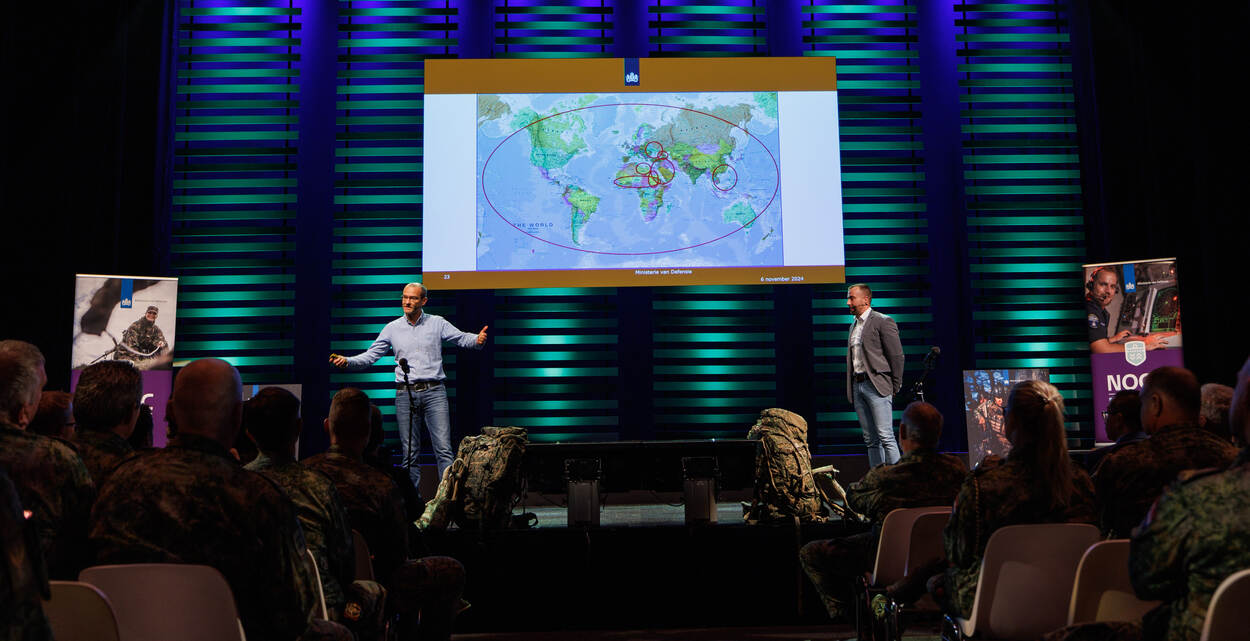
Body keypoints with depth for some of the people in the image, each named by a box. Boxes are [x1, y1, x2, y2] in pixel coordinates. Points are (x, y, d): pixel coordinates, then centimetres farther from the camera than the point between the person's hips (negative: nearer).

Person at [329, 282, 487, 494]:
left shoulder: (437, 323, 6)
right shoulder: (392, 328, 9)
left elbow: (462, 338, 6)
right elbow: (370, 355, 9)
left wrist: (477, 340, -16)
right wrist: (347, 361, -7)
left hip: (434, 391, -2)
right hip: (405, 394, 2)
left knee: (444, 450, -8)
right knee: (410, 453, 6)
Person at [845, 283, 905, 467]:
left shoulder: (883, 322, -4)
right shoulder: (854, 326, 19)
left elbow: (897, 356, -6)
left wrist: (895, 387, -6)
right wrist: (851, 388, 13)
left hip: (876, 385, -7)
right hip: (857, 386, 7)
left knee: (885, 436, -11)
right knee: (870, 439, 8)